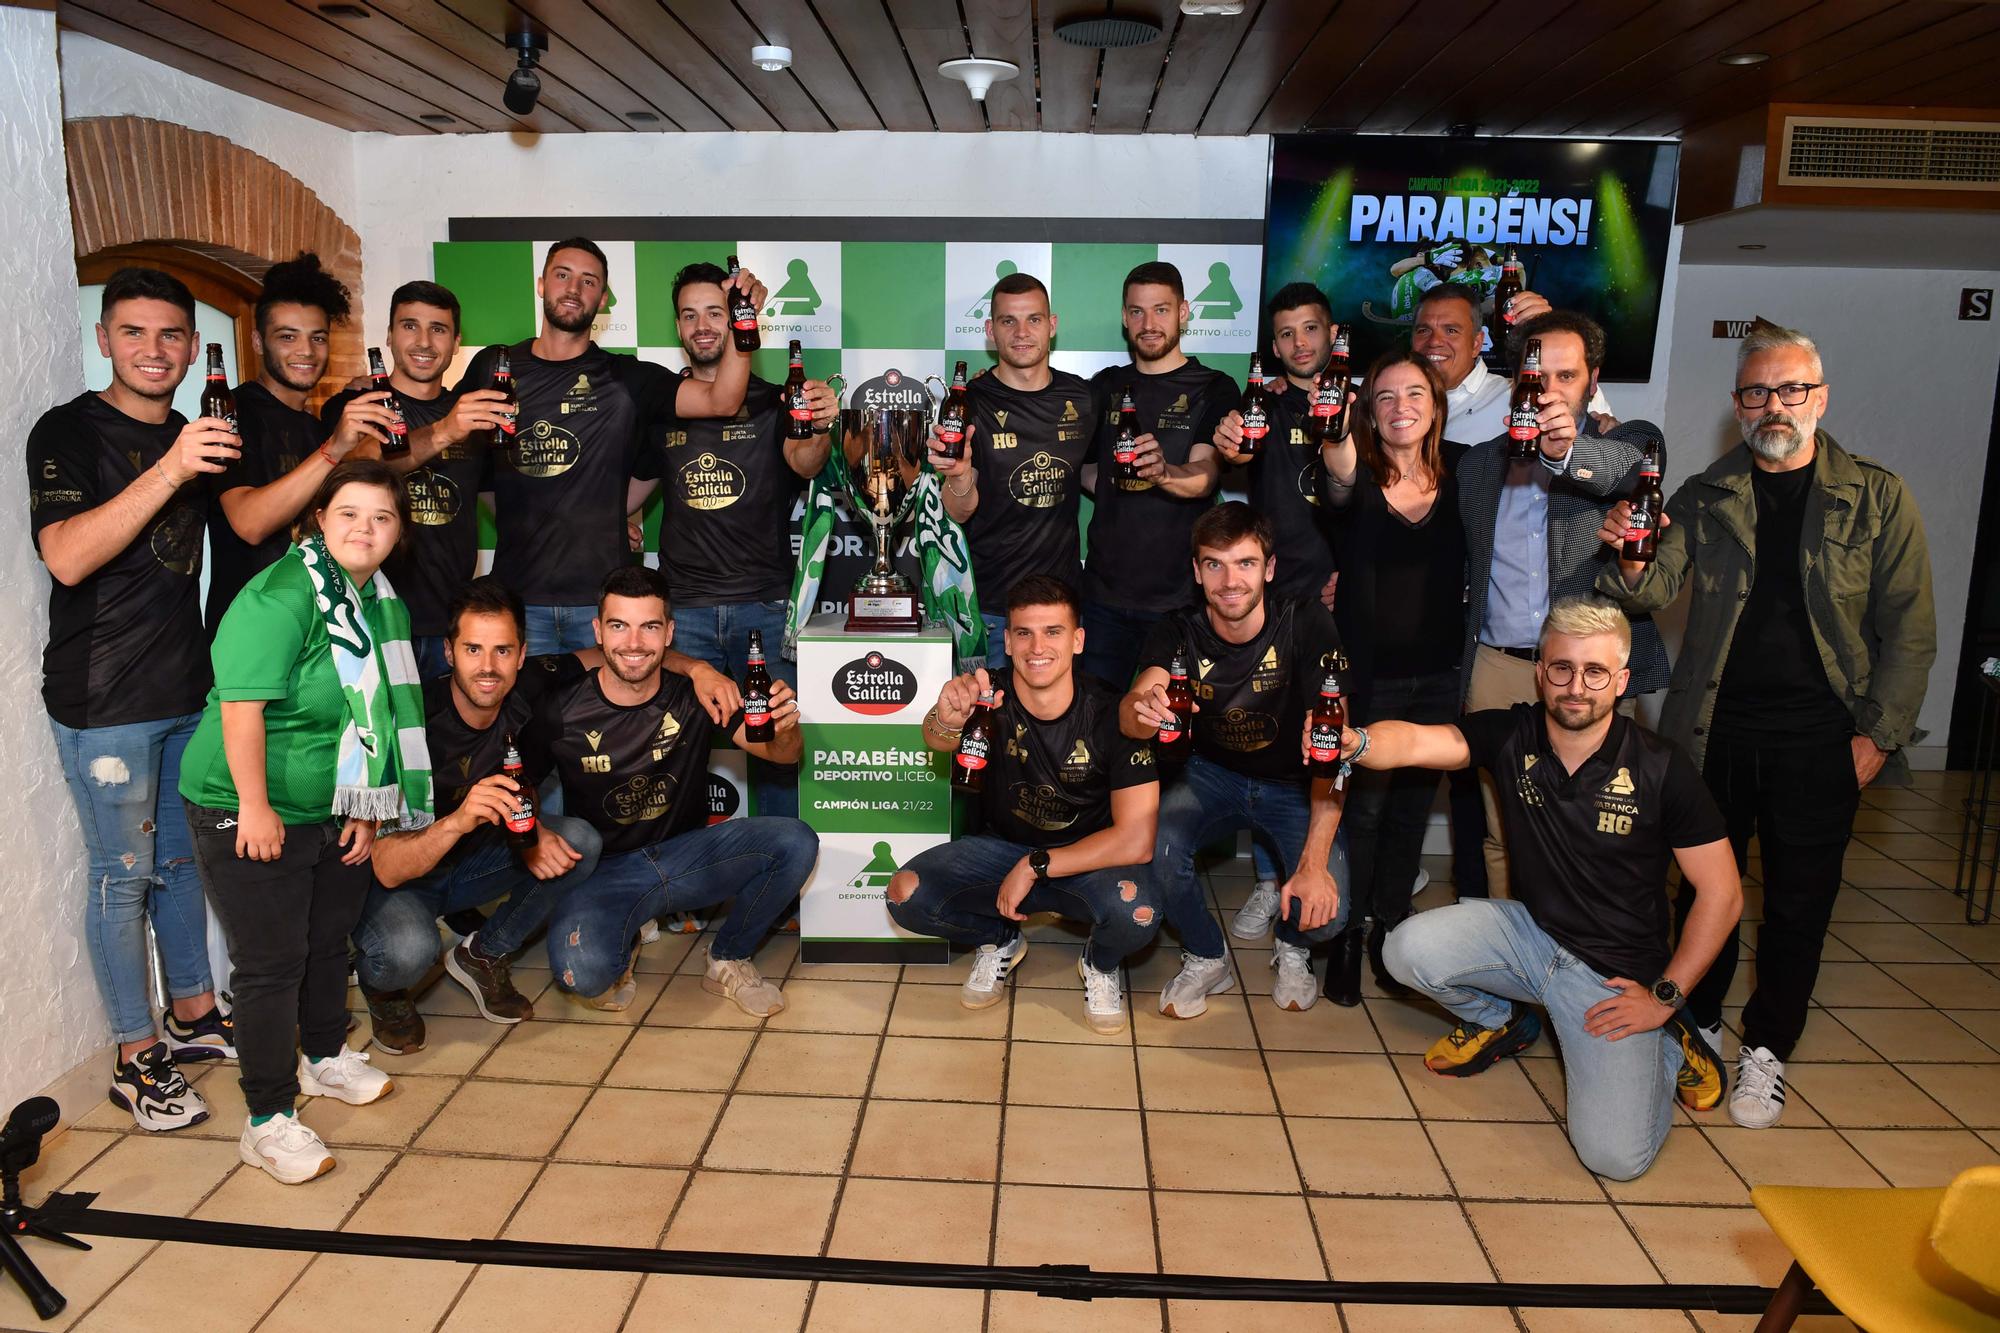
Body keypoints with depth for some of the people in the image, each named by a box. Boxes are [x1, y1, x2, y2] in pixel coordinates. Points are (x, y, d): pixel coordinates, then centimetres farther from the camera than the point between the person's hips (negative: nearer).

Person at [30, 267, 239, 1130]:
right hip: (103, 700, -6)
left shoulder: (194, 439, 12)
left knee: (181, 859, 17)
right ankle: (136, 1060, 14)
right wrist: (170, 471, -32)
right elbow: (67, 556, -24)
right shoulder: (69, 431, -9)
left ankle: (193, 1016, 31)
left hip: (186, 692, 6)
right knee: (123, 876, 2)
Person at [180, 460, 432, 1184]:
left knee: (330, 939, 21)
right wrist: (255, 806, -23)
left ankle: (325, 1055, 44)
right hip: (251, 814, -7)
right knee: (272, 962, 0)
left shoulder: (384, 602, 4)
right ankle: (269, 1120, 13)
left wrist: (368, 807, 7)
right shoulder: (278, 597, -21)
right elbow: (242, 706, -25)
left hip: (338, 812, 8)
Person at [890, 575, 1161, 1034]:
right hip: (1004, 844, 2)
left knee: (1136, 914, -34)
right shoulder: (990, 696, -17)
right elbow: (937, 740, -40)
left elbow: (1136, 840, -24)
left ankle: (1100, 965, 5)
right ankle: (1000, 940, 11)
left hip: (1089, 854, -2)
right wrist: (946, 721, -64)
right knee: (906, 894, -21)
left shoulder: (1111, 712, -22)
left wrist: (1035, 867, -23)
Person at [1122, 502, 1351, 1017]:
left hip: (1294, 785, -1)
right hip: (1212, 775, 2)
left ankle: (1292, 947, 15)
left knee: (1325, 912, -24)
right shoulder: (1178, 634, -15)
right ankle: (1206, 959, 2)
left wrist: (1315, 861, -32)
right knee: (1153, 848, -29)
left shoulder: (1306, 623, -21)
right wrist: (1143, 709, -59)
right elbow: (1130, 719, -33)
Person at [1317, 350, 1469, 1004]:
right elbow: (1338, 490, -31)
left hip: (1438, 674, 4)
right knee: (1364, 804, 2)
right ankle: (1347, 936, 19)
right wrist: (1338, 454, -52)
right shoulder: (1357, 474, -8)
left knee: (1412, 805, 13)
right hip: (1369, 673, -3)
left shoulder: (1460, 468, 4)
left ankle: (1387, 928, 29)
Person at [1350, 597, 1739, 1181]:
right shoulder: (1513, 735, -9)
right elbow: (1415, 742, -25)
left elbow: (1722, 893, -9)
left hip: (1616, 973, -3)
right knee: (1408, 949, -20)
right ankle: (1503, 1022, 13)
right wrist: (1354, 741, -48)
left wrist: (1665, 996, -11)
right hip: (1529, 931, 3)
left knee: (1615, 1155, -17)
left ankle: (1667, 1043, 16)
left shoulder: (1661, 768, -15)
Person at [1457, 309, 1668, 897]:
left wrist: (1569, 450, -40)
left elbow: (1632, 470, -19)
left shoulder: (1627, 445, 7)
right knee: (1500, 833, 5)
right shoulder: (1480, 463, 15)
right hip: (1497, 670, 3)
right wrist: (1459, 668, 10)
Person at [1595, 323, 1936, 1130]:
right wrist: (1631, 562, -28)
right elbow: (1659, 589, -5)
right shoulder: (1705, 498, 5)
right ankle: (1697, 1025, 30)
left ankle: (1767, 1049, 25)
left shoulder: (1877, 498, 1)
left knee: (1799, 903, 8)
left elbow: (1908, 628, 0)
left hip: (1820, 739, -1)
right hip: (1716, 730, 1)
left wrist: (1880, 733, -7)